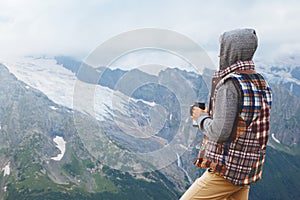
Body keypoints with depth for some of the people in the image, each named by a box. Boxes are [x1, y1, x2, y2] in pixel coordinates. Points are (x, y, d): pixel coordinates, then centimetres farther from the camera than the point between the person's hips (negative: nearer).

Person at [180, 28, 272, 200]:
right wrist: (211, 114, 14)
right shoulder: (262, 84, 8)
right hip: (249, 169, 8)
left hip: (226, 169, -8)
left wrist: (201, 117, -4)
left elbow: (219, 133, -23)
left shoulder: (229, 83, -18)